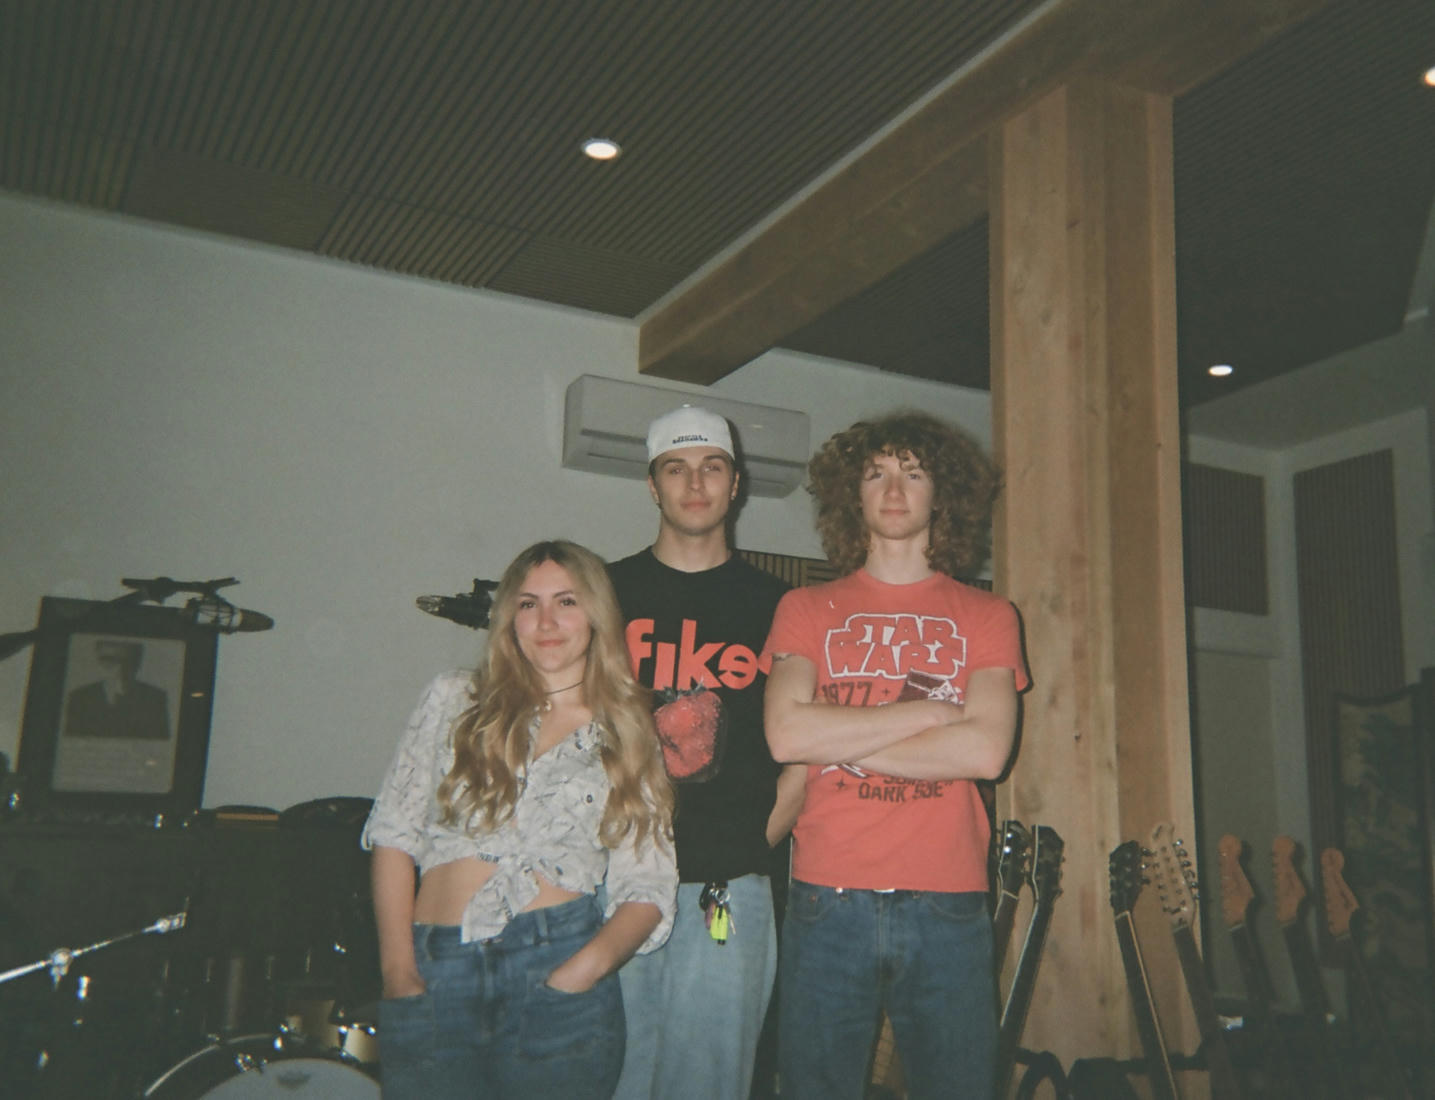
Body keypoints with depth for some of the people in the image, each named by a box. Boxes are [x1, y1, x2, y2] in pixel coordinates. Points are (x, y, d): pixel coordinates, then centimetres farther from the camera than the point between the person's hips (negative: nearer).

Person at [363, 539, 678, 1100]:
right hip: (435, 976, 1)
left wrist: (588, 968, -14)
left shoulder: (627, 736, 8)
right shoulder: (454, 700, 9)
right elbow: (393, 832, 6)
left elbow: (648, 890, 3)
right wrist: (397, 967, -4)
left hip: (556, 974, 0)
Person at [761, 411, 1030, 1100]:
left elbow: (985, 750, -7)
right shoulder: (807, 610, 8)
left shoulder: (986, 617, 9)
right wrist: (933, 710, -7)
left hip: (948, 905, 0)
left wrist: (844, 742, -6)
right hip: (828, 900, 0)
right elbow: (786, 733, -9)